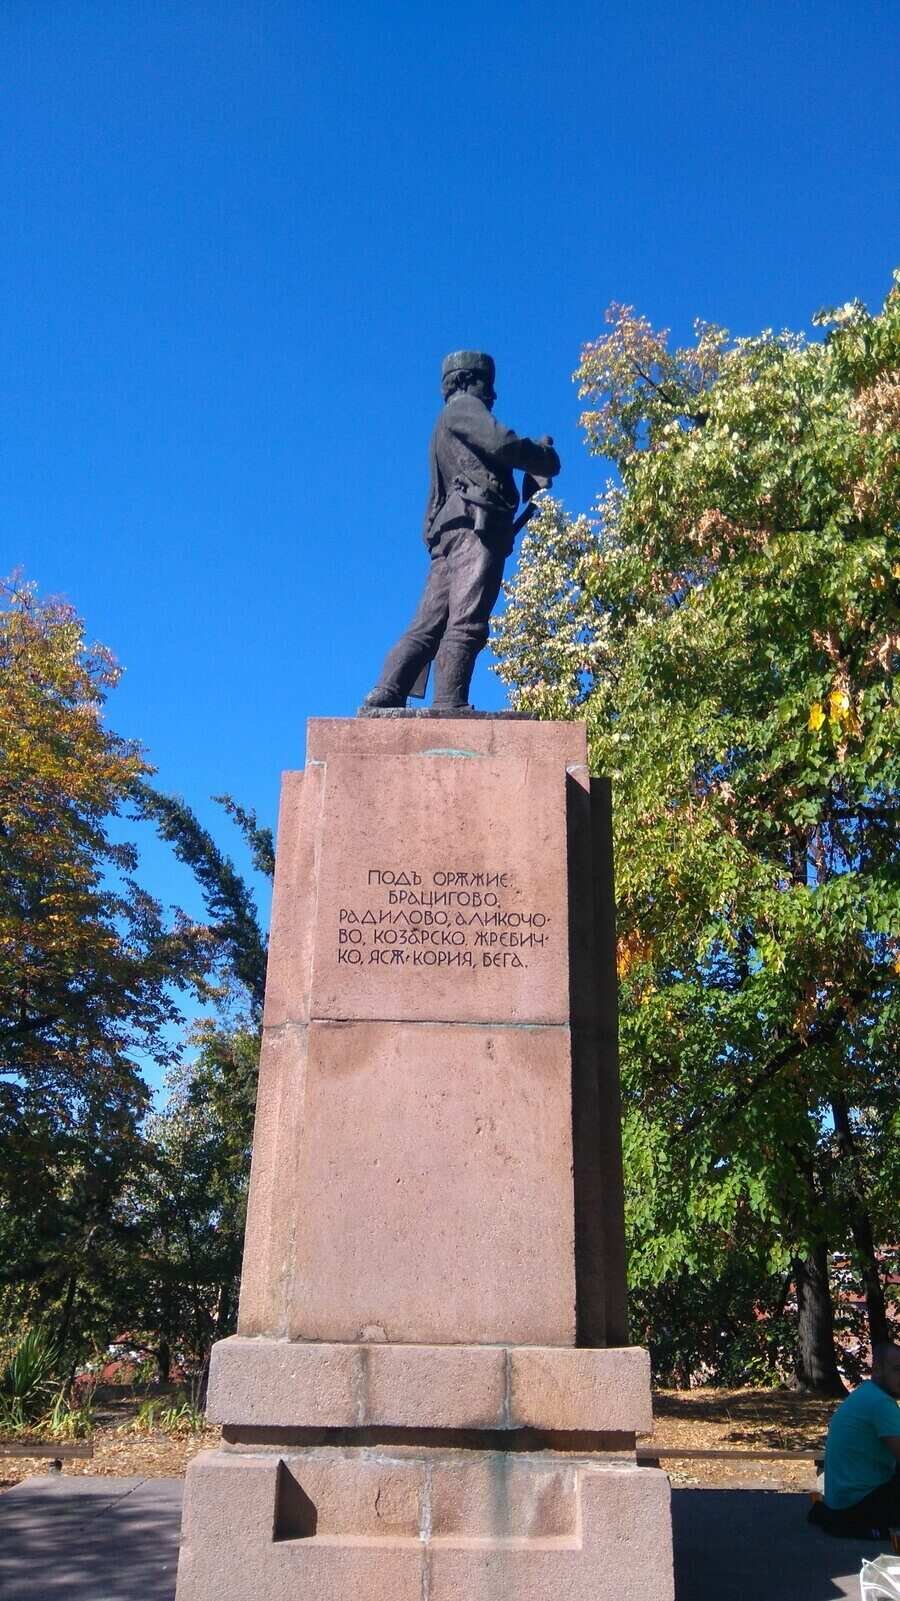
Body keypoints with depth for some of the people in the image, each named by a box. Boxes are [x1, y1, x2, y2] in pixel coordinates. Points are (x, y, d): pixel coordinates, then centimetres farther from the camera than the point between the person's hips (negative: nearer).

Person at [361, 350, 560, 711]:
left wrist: (532, 480, 23)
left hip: (448, 535, 9)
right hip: (474, 526, -9)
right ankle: (449, 707, -24)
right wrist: (546, 459, 6)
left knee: (428, 626, 0)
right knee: (466, 624, -17)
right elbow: (502, 443, -11)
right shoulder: (464, 407, 8)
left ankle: (382, 701, -9)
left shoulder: (447, 426, 36)